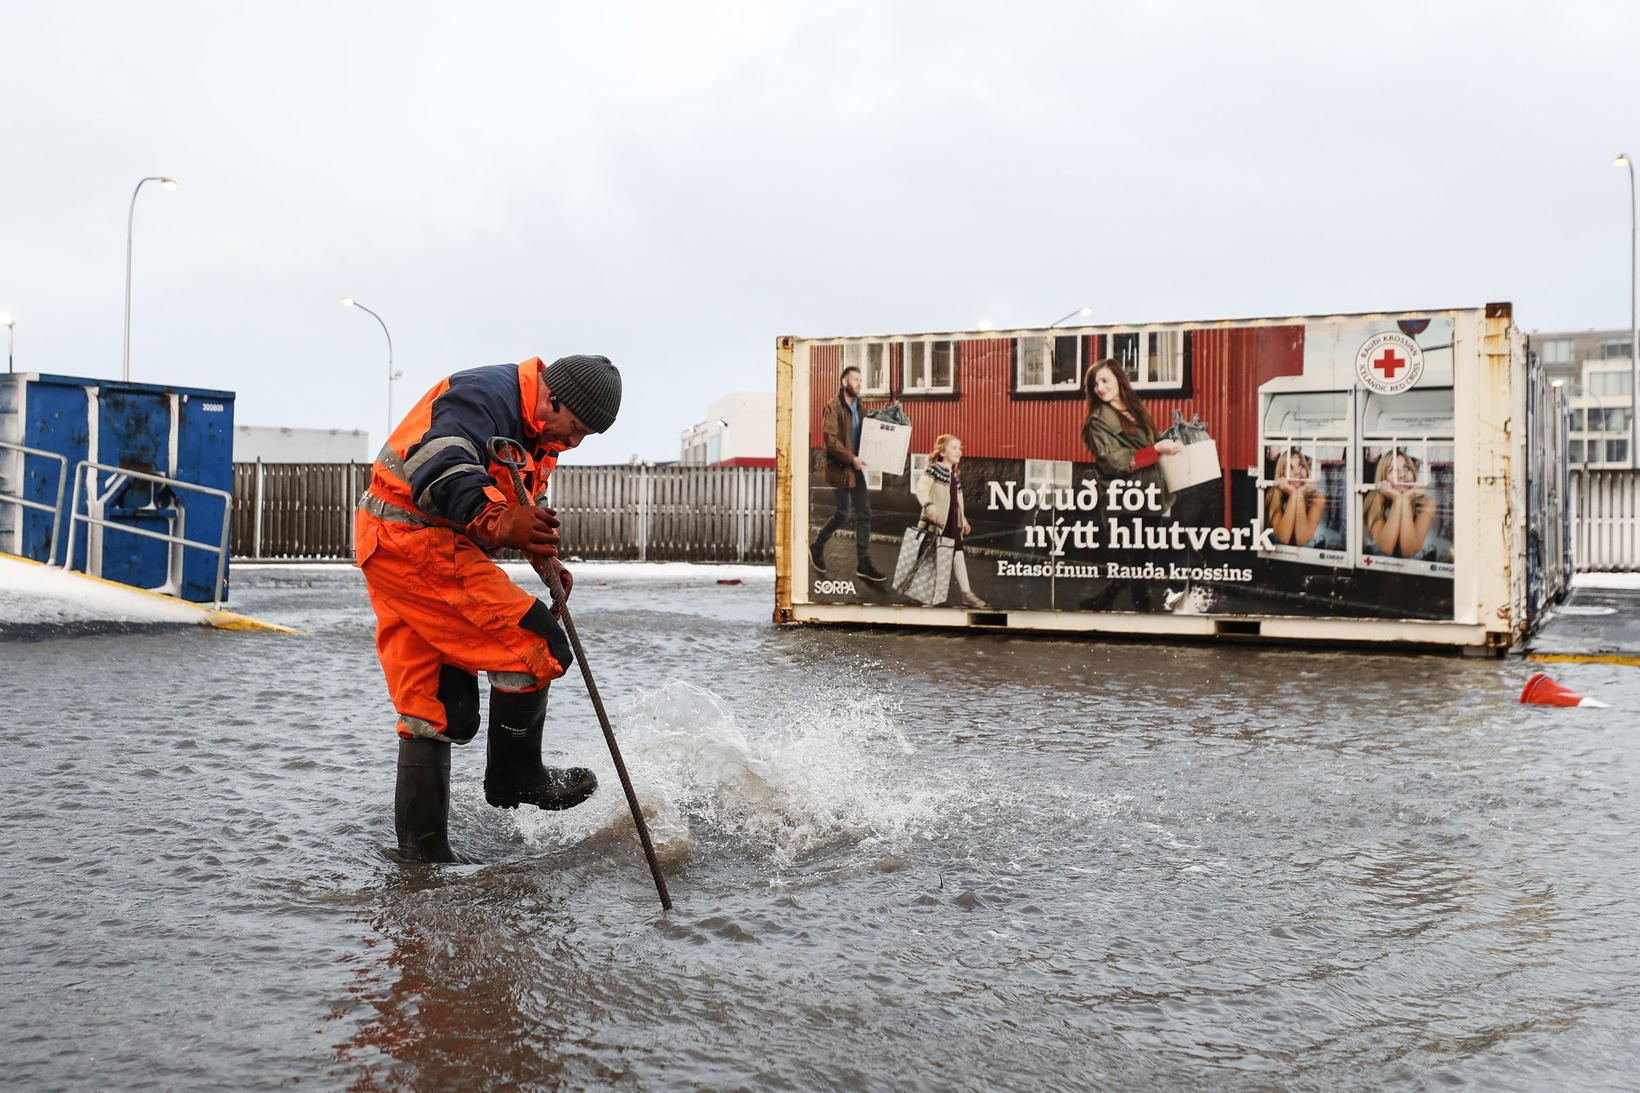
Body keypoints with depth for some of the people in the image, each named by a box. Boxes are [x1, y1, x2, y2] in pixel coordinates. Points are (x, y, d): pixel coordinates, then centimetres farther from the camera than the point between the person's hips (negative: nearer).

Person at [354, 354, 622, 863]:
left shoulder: (535, 431, 16)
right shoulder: (486, 394, -17)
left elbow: (517, 503, 24)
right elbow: (439, 470, -32)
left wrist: (545, 559, 7)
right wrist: (500, 524, -43)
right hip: (415, 540, -11)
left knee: (439, 708, 10)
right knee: (534, 645, -12)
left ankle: (422, 847, 15)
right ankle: (514, 778, 2)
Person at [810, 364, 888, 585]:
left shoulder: (858, 407, 13)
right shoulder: (833, 408, -11)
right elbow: (830, 440, -18)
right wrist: (851, 458, -23)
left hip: (858, 468, 7)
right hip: (840, 468, -7)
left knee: (864, 515, 4)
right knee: (842, 514, -2)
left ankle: (864, 564, 7)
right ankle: (817, 547, 21)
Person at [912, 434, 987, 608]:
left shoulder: (955, 476, 18)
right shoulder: (933, 469, -7)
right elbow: (921, 488, -21)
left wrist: (963, 519, 23)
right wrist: (929, 505, -34)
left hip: (953, 522, 8)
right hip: (937, 521, -8)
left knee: (957, 553, 4)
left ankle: (966, 593, 3)